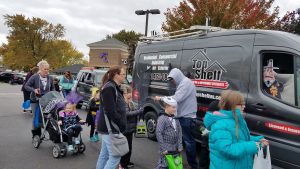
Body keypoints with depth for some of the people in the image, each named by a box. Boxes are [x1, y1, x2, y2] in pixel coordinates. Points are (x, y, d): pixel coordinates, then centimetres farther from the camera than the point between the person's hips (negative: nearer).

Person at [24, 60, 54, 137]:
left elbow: (52, 88, 13)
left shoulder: (50, 78, 0)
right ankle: (35, 134, 17)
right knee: (36, 117, 3)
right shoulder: (34, 77, -11)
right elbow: (26, 86, -8)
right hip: (35, 100, -2)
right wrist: (34, 90, -24)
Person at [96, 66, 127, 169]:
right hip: (110, 128, -10)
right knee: (115, 157, -5)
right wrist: (122, 124, -15)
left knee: (104, 155, 16)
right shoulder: (109, 88, -17)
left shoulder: (113, 87, 14)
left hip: (108, 127, 10)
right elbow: (110, 111, -23)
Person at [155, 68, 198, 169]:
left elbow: (177, 98, -23)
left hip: (187, 117, -10)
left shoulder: (186, 83, -15)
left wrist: (161, 98, -16)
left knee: (188, 140, -2)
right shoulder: (182, 83, 16)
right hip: (184, 115, 10)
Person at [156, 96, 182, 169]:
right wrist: (163, 148, -16)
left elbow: (179, 132, 9)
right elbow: (158, 133, -16)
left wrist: (180, 146, 3)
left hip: (175, 148, 7)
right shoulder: (162, 119, -13)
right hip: (166, 148, -7)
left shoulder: (175, 119, 7)